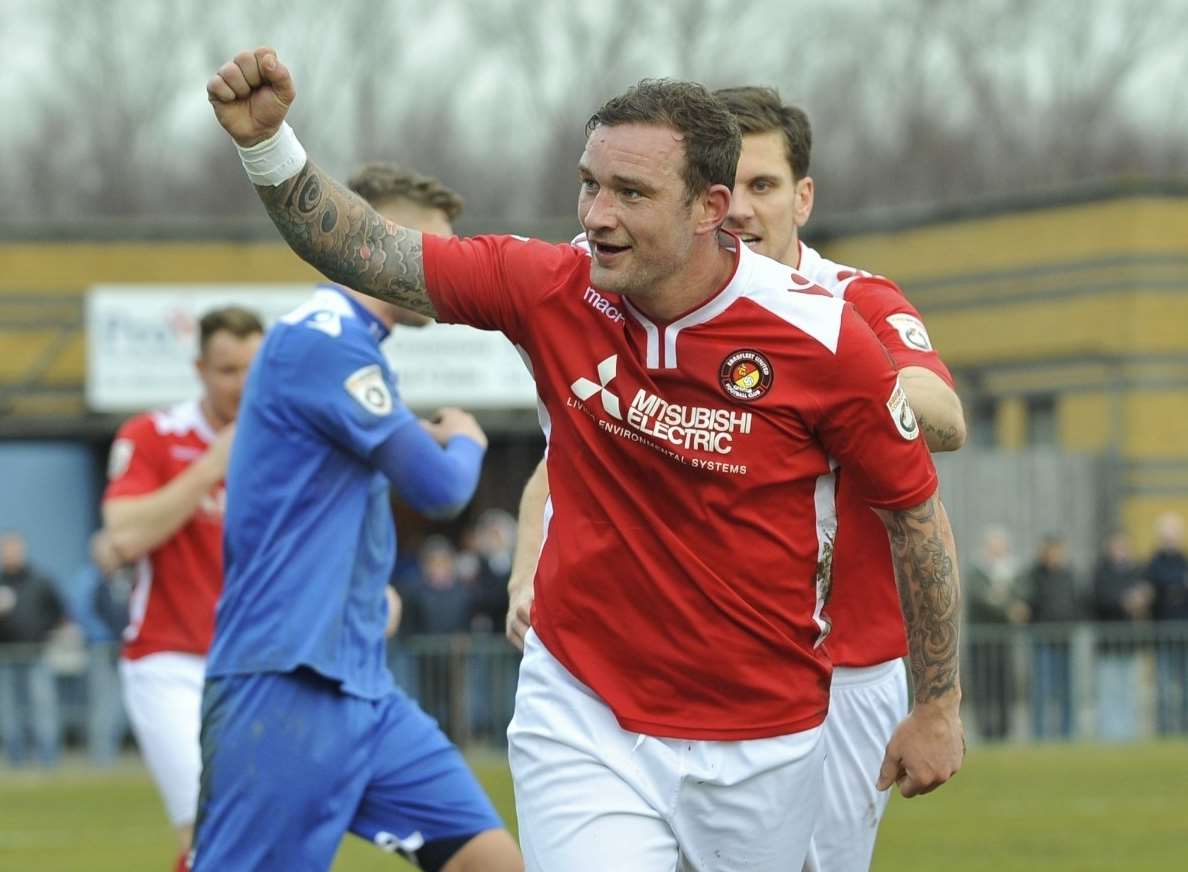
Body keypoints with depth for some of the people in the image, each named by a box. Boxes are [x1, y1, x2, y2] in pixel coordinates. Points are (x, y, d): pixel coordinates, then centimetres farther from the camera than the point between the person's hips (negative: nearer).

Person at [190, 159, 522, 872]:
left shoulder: (352, 344, 17)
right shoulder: (321, 338, -13)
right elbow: (439, 488, -11)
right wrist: (467, 443, 10)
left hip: (361, 682, 10)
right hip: (286, 685, -10)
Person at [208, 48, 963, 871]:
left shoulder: (823, 336, -14)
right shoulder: (552, 290, -9)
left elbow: (917, 511, -3)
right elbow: (368, 252, -7)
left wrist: (940, 708, 2)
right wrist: (267, 141, -25)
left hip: (761, 742, 0)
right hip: (584, 717, 1)